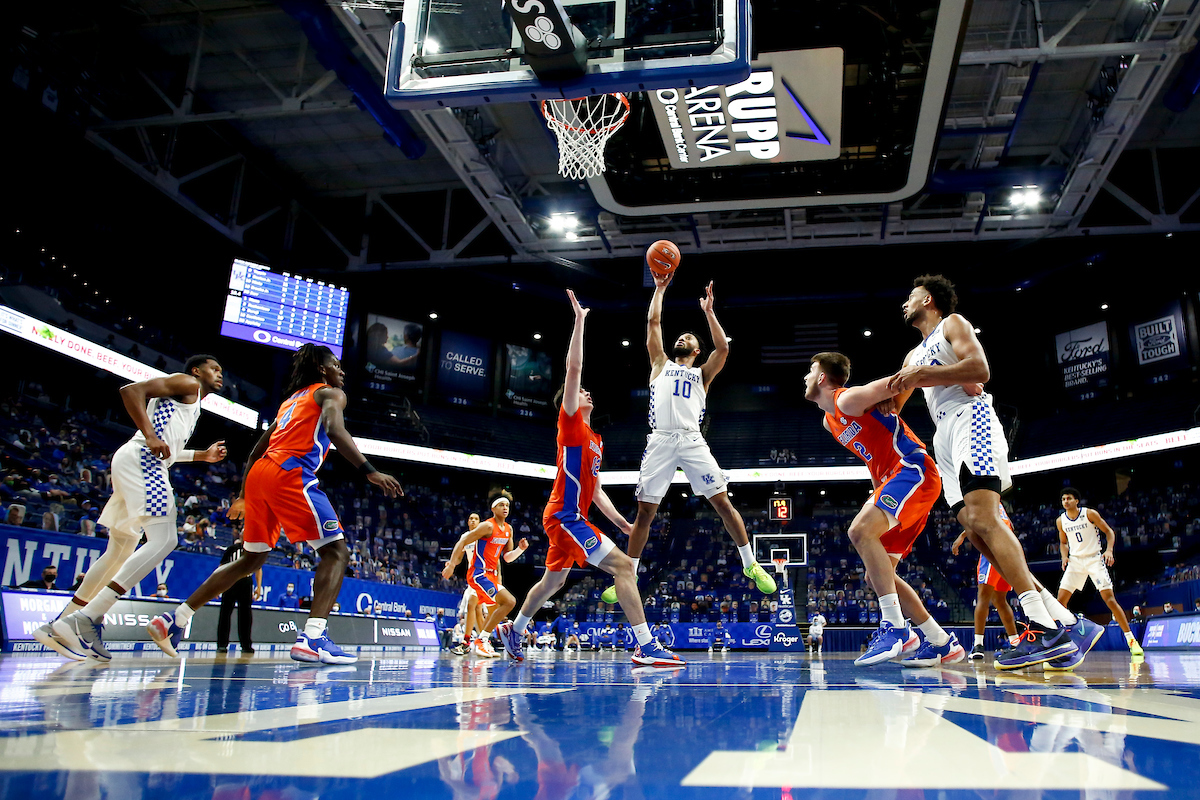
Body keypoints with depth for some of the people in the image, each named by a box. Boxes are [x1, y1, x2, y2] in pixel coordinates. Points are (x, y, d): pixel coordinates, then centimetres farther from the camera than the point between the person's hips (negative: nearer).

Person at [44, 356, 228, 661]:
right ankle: (86, 620, -26)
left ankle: (60, 628, 18)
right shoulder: (187, 383, 3)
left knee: (121, 550, 14)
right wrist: (150, 436, -19)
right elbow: (131, 390, -11)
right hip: (141, 461, -11)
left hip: (147, 465, 11)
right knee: (163, 541, -20)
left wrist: (202, 455, 34)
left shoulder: (192, 403, 31)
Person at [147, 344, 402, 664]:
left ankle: (174, 619, 22)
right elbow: (335, 430, -13)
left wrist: (243, 496, 38)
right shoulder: (330, 393, 9)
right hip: (290, 473, -8)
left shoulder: (290, 401, 32)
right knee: (336, 551, -7)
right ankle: (312, 638, -24)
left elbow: (257, 449, 32)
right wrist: (369, 471, -22)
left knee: (252, 559, 20)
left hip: (259, 472, 8)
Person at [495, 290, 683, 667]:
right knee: (623, 564, -19)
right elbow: (574, 368, -15)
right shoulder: (570, 424, -4)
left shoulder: (595, 439, 20)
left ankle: (514, 630, 40)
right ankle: (646, 646, -22)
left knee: (552, 581, 22)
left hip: (570, 517, 10)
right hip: (565, 515, -10)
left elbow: (595, 491, 22)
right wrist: (579, 320, -15)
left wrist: (623, 523, 15)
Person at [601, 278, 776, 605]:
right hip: (660, 441, 0)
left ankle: (751, 565, 6)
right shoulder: (661, 365, 24)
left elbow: (723, 348, 6)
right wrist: (660, 288, 20)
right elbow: (653, 322, 19)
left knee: (723, 503, -6)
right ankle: (628, 578, 10)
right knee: (645, 511, 0)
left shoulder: (702, 373, 22)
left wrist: (709, 312, 9)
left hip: (692, 441, 0)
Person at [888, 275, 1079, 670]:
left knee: (982, 519, -25)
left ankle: (1045, 628, -32)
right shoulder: (914, 355, 31)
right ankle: (1060, 618, -6)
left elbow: (980, 369, -10)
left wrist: (922, 374, -14)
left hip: (970, 418, -8)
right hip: (945, 437, 8)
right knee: (976, 530, -6)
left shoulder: (952, 324, 8)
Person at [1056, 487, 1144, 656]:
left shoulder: (1090, 514, -9)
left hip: (1094, 559, -3)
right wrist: (1064, 557, -2)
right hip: (1075, 561, 4)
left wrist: (1109, 550, -20)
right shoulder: (1061, 521, 3)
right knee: (1061, 599, -5)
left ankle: (1131, 639, -4)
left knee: (1109, 599, -12)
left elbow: (1109, 531, -3)